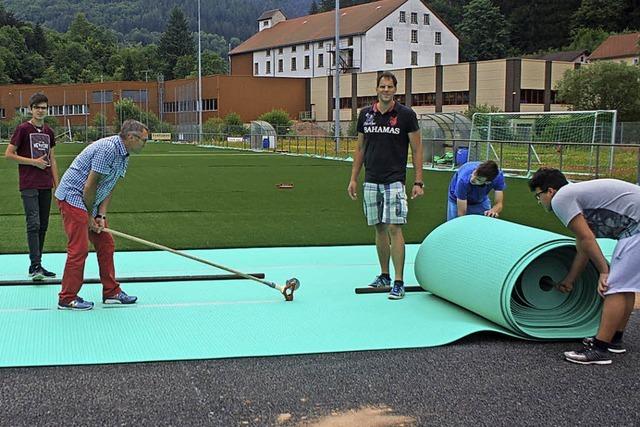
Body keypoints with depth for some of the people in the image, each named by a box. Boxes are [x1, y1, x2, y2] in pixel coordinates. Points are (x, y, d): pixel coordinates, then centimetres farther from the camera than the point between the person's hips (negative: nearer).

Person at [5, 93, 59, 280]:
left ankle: (37, 265, 15)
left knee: (43, 225, 8)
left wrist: (57, 185, 14)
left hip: (45, 186, 6)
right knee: (33, 224, -14)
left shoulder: (48, 132, 13)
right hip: (29, 185, -6)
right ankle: (35, 266, -15)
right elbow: (9, 154, -6)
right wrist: (33, 162, -11)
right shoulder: (23, 129, -4)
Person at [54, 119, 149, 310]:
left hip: (91, 202, 10)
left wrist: (101, 216, -2)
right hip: (73, 197, -10)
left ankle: (111, 292, 19)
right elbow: (90, 185, -21)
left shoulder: (124, 156, 9)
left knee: (106, 245, 10)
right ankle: (67, 299, 0)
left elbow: (109, 188, 9)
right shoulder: (108, 149, -23)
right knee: (79, 249, -9)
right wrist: (89, 216, -12)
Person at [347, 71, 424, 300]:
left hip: (394, 180, -4)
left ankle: (399, 282, -7)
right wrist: (353, 178, 11)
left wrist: (418, 181, -7)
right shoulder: (365, 114, 8)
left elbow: (417, 150, -1)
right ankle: (384, 276, 24)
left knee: (394, 228, -10)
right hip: (371, 181, 4)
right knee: (379, 228, 11)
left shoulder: (406, 115, -3)